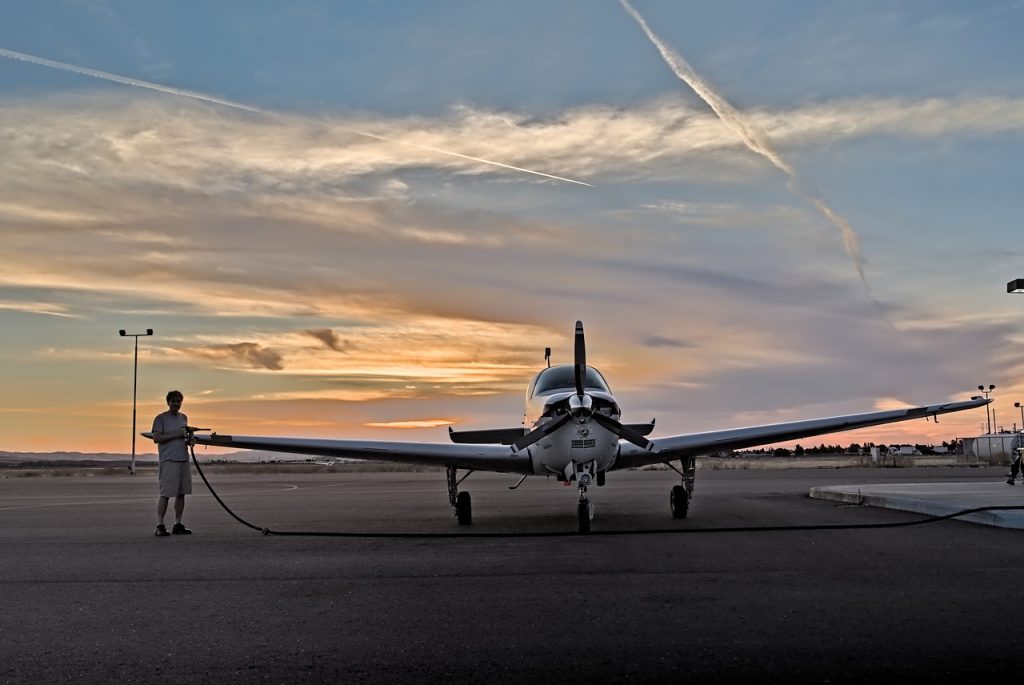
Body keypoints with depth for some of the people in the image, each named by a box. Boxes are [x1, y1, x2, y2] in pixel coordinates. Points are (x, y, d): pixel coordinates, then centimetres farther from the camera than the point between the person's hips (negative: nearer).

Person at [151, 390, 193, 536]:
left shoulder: (183, 418, 18)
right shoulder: (161, 418, -2)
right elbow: (156, 438, -11)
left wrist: (189, 439, 5)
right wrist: (176, 435, -16)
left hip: (184, 460, 7)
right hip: (169, 461, -7)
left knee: (181, 493, 7)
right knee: (165, 494, -8)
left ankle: (178, 525, 14)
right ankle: (159, 526, -6)